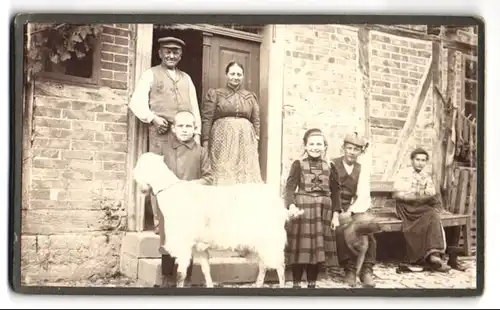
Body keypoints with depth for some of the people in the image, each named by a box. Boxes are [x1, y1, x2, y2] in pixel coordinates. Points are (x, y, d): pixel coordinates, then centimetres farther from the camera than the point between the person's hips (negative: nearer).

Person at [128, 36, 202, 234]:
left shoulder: (186, 78, 23)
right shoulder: (150, 74, 10)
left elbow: (194, 108, 20)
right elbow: (136, 102, 0)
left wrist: (197, 133, 10)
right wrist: (153, 118, -14)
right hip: (161, 131, -3)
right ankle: (160, 222, 2)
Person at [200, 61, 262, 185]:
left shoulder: (251, 96, 14)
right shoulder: (215, 94, 6)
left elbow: (256, 121, 13)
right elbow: (206, 119, 0)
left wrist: (256, 142, 4)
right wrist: (205, 142, -7)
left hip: (245, 141, 3)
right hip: (222, 140, -2)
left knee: (246, 175, 1)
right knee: (222, 175, -5)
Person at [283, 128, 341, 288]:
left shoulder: (329, 167, 9)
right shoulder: (298, 164, 0)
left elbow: (336, 190, 12)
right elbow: (290, 187, -8)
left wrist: (336, 212, 5)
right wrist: (291, 205, -24)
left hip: (323, 210, 3)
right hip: (302, 208, -3)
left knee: (318, 248, 9)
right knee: (300, 247, 0)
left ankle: (312, 283, 22)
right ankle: (296, 283, 13)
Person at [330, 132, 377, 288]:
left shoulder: (363, 171, 8)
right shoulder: (331, 165, -1)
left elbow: (363, 197, -4)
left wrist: (350, 212, -21)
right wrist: (335, 212, -22)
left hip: (353, 209, 2)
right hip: (333, 209, -2)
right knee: (341, 229, -32)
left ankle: (366, 270, -15)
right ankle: (349, 269, -17)